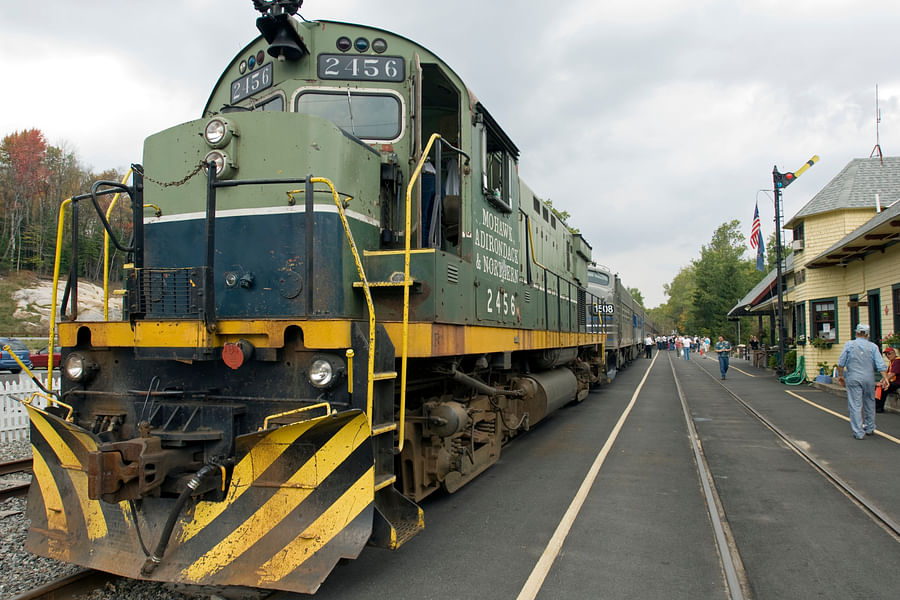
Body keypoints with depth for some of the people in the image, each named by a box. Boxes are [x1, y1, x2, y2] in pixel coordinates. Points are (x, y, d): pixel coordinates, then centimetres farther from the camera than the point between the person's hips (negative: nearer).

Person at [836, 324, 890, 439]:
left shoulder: (849, 344, -1)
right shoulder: (873, 346, 2)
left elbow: (841, 363, 0)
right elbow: (880, 364, -4)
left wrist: (840, 376, 11)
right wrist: (885, 377, 3)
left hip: (853, 379, -2)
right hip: (869, 379, 2)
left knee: (855, 405, -1)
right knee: (869, 404, 18)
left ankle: (858, 432, -2)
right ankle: (869, 428, 29)